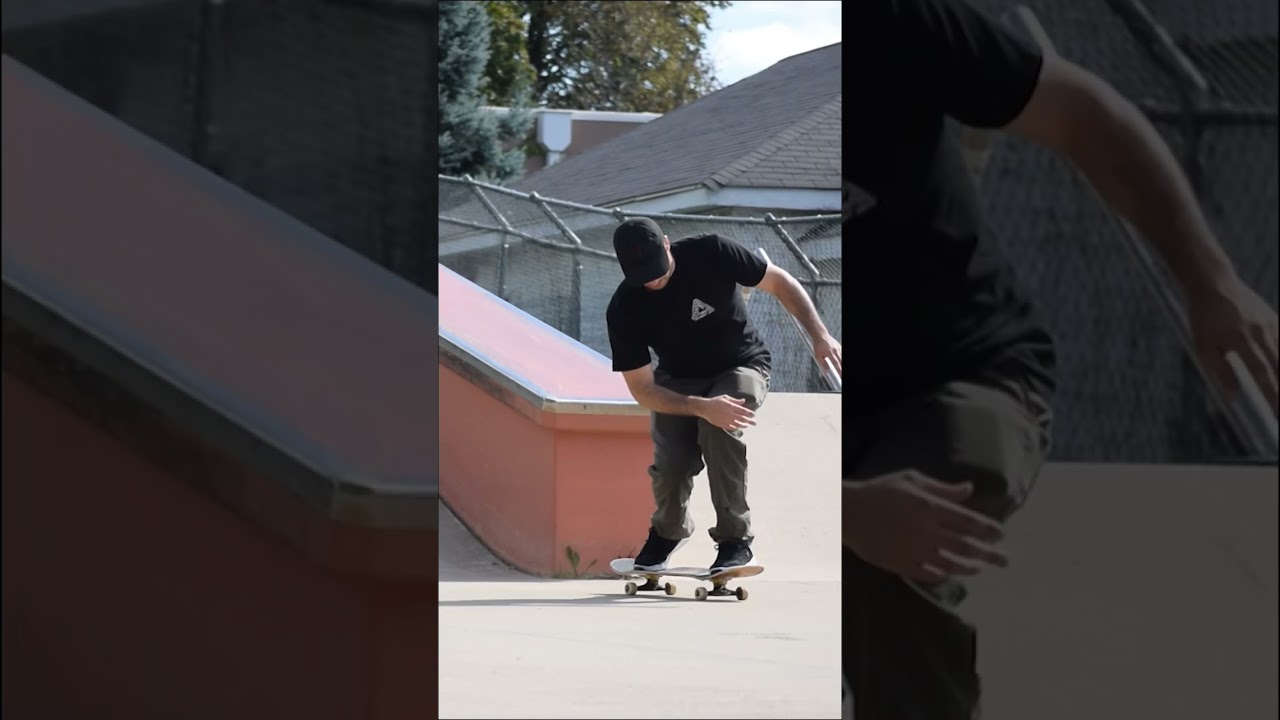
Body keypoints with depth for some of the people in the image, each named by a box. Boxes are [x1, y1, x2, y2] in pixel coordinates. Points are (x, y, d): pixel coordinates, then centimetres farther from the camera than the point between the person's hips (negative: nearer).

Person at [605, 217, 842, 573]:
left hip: (741, 368, -2)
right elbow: (642, 389, -20)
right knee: (669, 461, -20)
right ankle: (668, 532, 15)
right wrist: (702, 407, -35)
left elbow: (780, 283, -12)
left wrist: (820, 336, -20)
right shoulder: (624, 310, -22)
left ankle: (736, 540, -20)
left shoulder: (710, 254, -25)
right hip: (678, 381, 2)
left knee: (719, 428, -32)